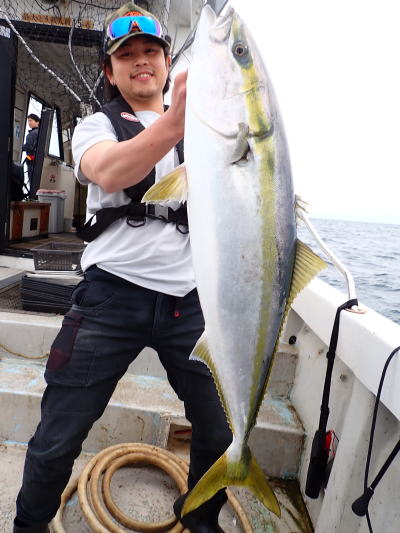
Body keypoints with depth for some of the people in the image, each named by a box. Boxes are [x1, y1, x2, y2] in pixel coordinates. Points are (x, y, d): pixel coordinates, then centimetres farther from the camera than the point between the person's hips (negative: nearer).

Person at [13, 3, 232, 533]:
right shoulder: (97, 126, 9)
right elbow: (108, 174, -16)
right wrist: (175, 122, -31)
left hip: (189, 297, 3)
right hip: (113, 292, -2)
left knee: (222, 430, 7)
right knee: (57, 440, 4)